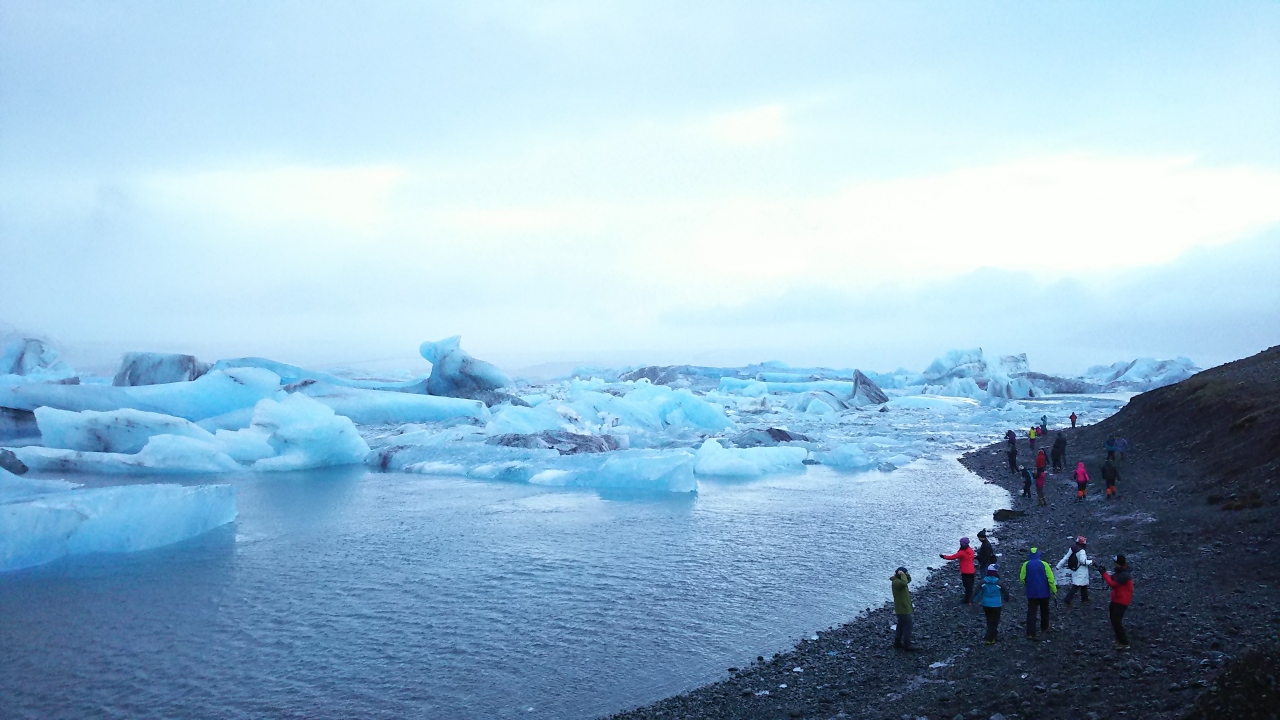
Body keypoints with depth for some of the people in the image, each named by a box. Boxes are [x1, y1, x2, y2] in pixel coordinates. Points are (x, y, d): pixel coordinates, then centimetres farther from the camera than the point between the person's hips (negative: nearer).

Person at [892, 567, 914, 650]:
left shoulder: (899, 580, 5)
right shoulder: (896, 582, -25)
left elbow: (908, 580, 20)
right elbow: (904, 583, -45)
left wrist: (908, 575, -1)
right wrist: (902, 574, -31)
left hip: (902, 608, 10)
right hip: (903, 609, -10)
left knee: (901, 626, 20)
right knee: (907, 627, -4)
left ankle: (897, 643, 29)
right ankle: (907, 646, 1)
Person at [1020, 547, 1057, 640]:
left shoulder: (1026, 565, -7)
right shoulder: (1044, 564, -11)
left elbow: (1022, 578, -3)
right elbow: (1050, 579, -12)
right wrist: (1054, 590, -1)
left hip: (1031, 593, 0)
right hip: (1044, 593, 0)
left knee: (1031, 612, 0)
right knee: (1044, 611, 22)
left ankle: (1030, 633, -8)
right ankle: (1044, 628, 39)